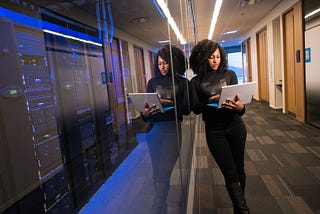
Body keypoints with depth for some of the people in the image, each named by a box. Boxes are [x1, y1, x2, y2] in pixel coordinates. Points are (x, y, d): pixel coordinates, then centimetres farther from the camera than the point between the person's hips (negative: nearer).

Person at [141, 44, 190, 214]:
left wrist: (169, 103, -17)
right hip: (154, 130, 3)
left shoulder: (182, 82, 4)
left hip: (172, 130, -3)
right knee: (157, 172, 10)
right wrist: (145, 113, -14)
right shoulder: (153, 82, 10)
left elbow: (187, 109, -2)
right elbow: (146, 107, 9)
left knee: (163, 173, -7)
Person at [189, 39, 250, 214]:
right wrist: (210, 101, -23)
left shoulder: (229, 74, 4)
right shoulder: (196, 81, 0)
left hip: (235, 127, 2)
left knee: (239, 169, 13)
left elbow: (239, 99, 0)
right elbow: (195, 108, -4)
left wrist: (240, 107, -23)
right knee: (230, 174, 0)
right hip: (214, 131, -2)